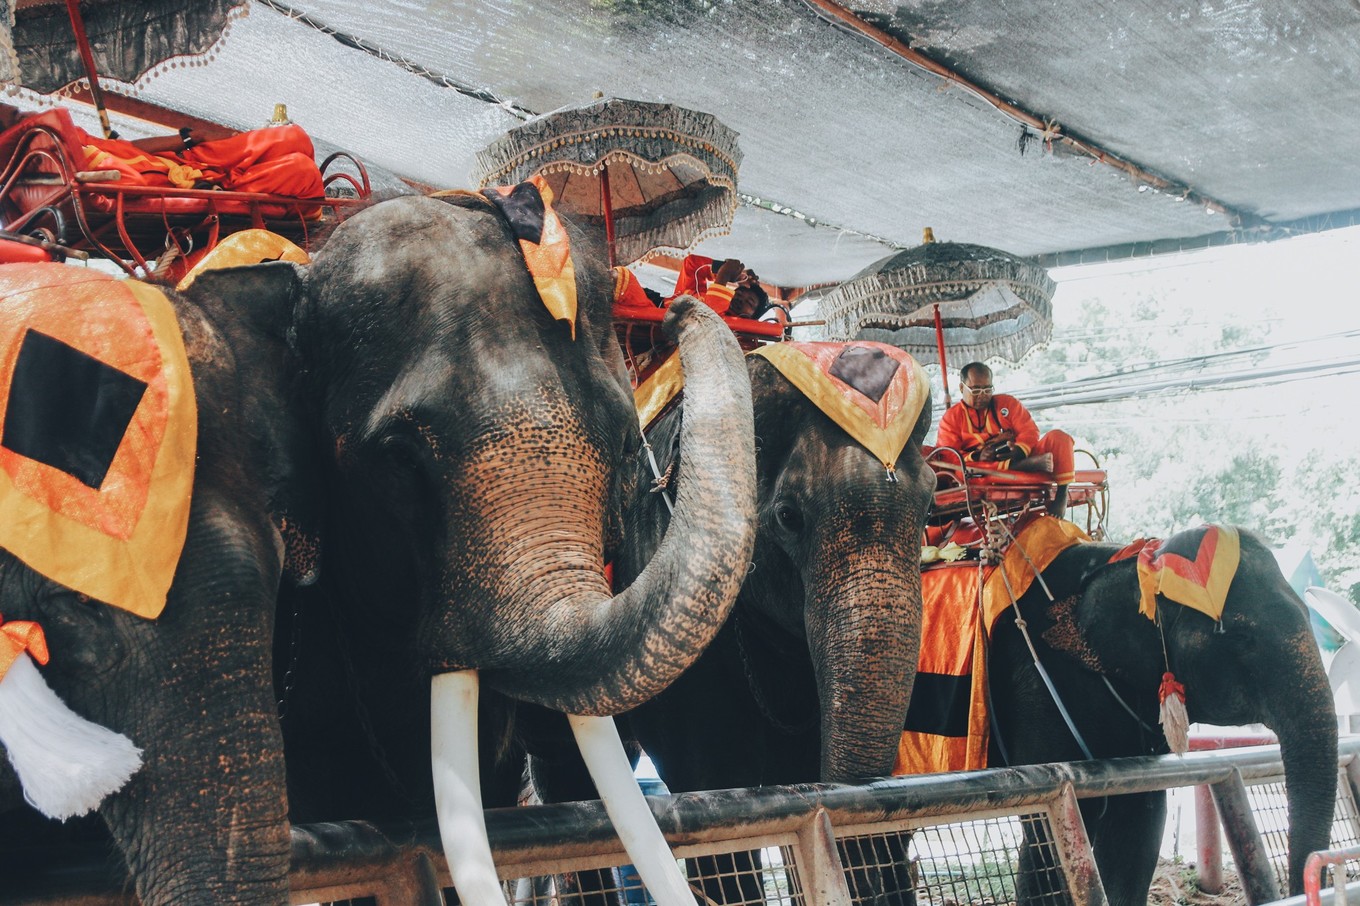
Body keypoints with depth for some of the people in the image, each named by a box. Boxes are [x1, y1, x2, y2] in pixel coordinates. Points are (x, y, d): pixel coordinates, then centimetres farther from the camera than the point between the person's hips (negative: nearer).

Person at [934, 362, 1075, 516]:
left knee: (1058, 437, -20)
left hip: (1022, 458, 3)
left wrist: (1019, 451, -18)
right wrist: (976, 457, -21)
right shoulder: (951, 418, 11)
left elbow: (1029, 431, 5)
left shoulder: (1007, 402, 18)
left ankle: (1058, 505, -29)